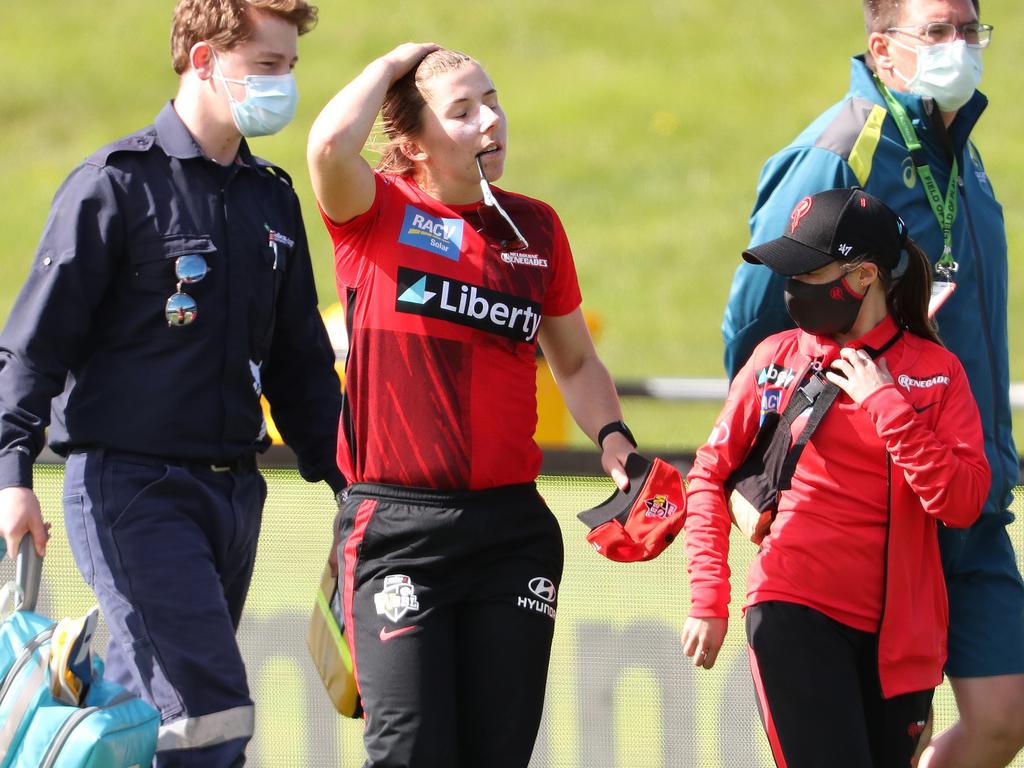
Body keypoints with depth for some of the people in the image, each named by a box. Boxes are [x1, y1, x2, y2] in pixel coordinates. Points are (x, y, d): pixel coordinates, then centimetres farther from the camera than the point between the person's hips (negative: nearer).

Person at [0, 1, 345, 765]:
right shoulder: (118, 184, -5)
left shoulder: (272, 199, 16)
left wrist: (350, 481, 19)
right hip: (131, 484, -7)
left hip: (233, 491, 7)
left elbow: (301, 360, 24)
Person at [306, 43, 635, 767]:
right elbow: (331, 144, -25)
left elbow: (576, 362, 24)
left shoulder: (535, 227, 12)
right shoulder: (378, 213, -1)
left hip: (513, 527, 4)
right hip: (397, 525, -4)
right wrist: (393, 64, -7)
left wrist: (615, 442, 7)